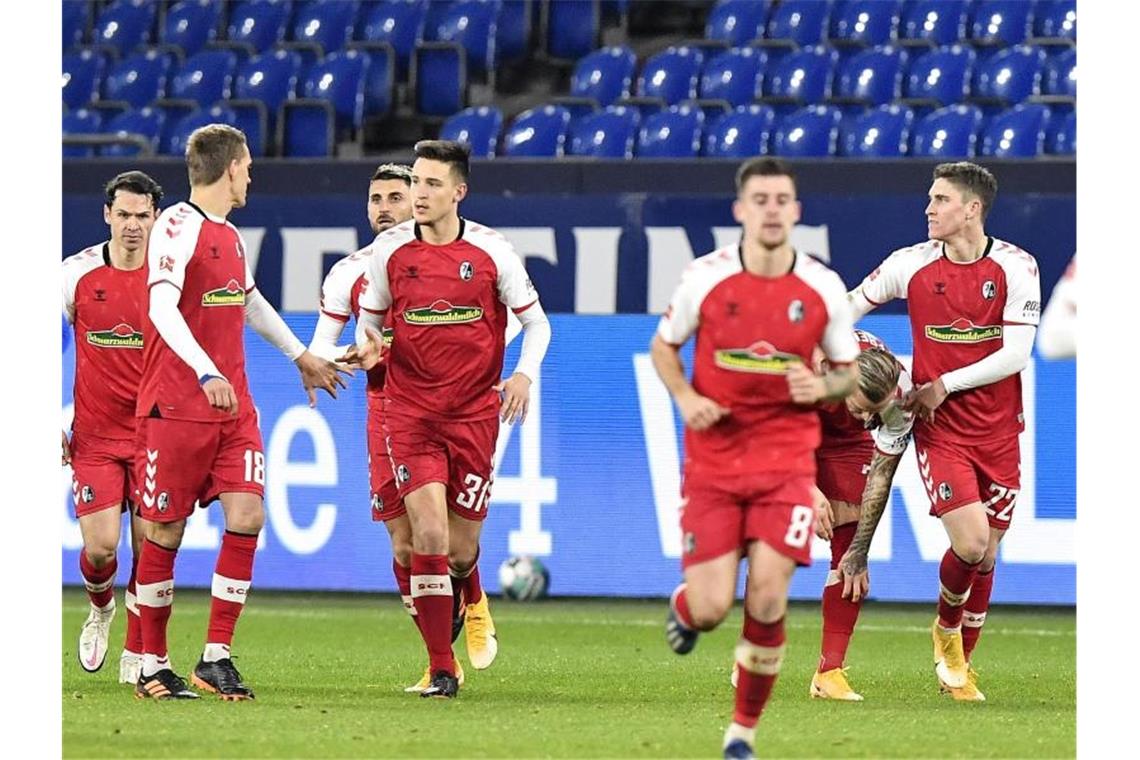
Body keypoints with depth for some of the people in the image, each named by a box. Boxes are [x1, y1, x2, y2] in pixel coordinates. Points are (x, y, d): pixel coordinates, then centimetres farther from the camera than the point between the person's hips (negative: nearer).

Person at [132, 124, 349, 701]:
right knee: (165, 532, 0)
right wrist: (205, 373, -36)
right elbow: (161, 306, -24)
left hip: (233, 406, 7)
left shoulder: (230, 236, 16)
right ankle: (153, 665, 11)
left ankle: (216, 656, -3)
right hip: (175, 408, -7)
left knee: (246, 517, -7)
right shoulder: (177, 226, -10)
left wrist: (301, 356, 45)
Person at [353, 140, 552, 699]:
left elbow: (535, 322, 5)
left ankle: (467, 604, 42)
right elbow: (370, 317, 13)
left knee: (461, 549, 3)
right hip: (410, 410, 0)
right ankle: (440, 669, -11)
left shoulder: (491, 250, -3)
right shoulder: (390, 249, 0)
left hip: (475, 411, 0)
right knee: (429, 531, -17)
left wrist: (524, 374, -12)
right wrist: (367, 344, -10)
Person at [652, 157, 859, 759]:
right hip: (712, 461, 0)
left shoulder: (824, 289, -3)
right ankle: (683, 609, 33)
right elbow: (663, 347, 9)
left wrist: (821, 388, -13)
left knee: (766, 603, -11)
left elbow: (848, 372, 10)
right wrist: (685, 397, -9)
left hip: (786, 460, 0)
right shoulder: (704, 278, -6)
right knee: (711, 608, -7)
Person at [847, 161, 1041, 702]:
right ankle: (946, 628, 13)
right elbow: (846, 309, 12)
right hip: (940, 432, -1)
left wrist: (944, 384, -13)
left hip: (998, 432, 1)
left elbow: (1015, 355, -11)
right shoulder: (911, 265, -3)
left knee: (985, 557, 7)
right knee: (969, 544, -18)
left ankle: (959, 664, 26)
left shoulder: (1015, 267, -7)